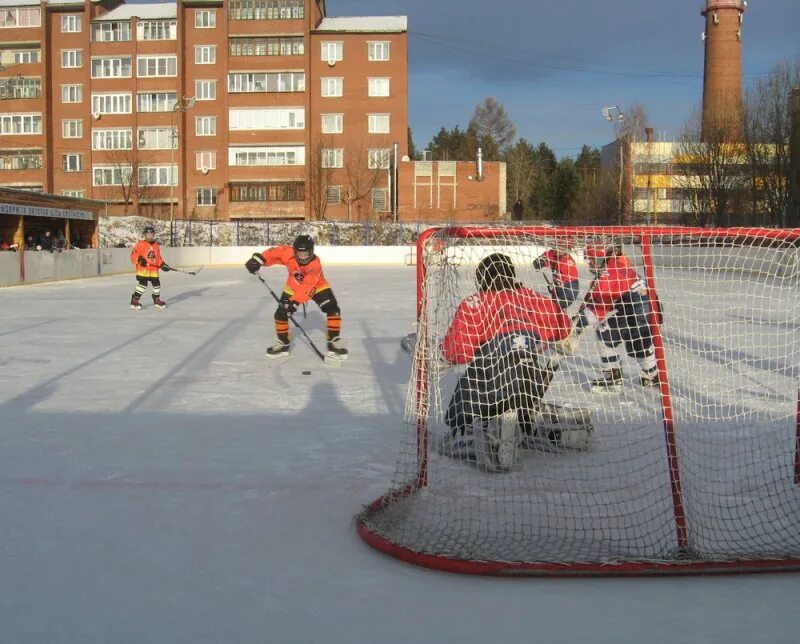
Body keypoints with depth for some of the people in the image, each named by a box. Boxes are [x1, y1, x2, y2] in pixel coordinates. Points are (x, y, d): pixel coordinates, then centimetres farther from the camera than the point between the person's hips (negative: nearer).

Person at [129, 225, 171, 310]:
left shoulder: (156, 245, 14)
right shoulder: (140, 244, -5)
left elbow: (158, 258, 20)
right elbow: (133, 255, -8)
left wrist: (163, 264, 8)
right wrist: (139, 260, -22)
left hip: (154, 270, 6)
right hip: (143, 269, -6)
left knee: (156, 284, 9)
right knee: (142, 284, -13)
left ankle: (157, 300, 27)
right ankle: (135, 301, -8)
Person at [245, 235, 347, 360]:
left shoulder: (315, 264, -38)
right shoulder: (289, 253, -28)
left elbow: (308, 288, -46)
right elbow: (274, 252, -14)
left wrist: (295, 302, -54)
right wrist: (258, 259, -29)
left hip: (317, 286, -3)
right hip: (293, 287, 3)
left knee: (333, 309, -20)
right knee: (281, 313, -6)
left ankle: (334, 342, -8)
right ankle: (283, 343, 13)